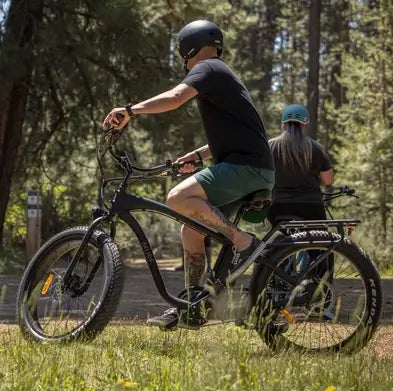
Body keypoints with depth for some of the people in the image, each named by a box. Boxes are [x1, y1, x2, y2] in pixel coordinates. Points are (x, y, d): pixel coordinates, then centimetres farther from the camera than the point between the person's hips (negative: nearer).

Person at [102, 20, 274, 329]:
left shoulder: (207, 68, -3)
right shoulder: (223, 76, 28)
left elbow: (175, 98, -23)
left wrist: (129, 111, -26)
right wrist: (198, 155, 24)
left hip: (246, 167, -10)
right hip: (251, 169, 10)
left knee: (179, 197, -25)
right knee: (192, 229, 10)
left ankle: (244, 242, -20)